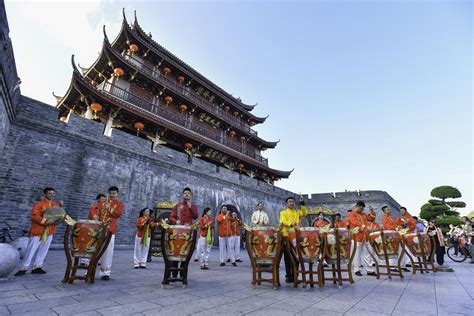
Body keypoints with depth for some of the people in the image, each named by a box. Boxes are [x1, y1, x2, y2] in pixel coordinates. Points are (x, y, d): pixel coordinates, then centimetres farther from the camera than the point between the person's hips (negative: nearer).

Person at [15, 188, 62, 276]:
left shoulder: (56, 204, 9)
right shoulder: (39, 203, -9)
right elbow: (34, 216, -17)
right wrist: (46, 222, -23)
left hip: (50, 231, 5)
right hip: (38, 230, -5)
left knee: (43, 250, 9)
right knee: (31, 250, 2)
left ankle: (37, 267, 17)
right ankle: (23, 268, 14)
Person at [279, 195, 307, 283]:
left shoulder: (298, 212, 15)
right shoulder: (283, 212, 5)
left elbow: (304, 213, -6)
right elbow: (283, 222, -13)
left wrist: (302, 203, -14)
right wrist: (291, 224, -32)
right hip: (286, 236, -2)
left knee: (296, 257, 6)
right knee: (287, 257, 3)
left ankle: (295, 276, 17)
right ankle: (288, 276, 13)